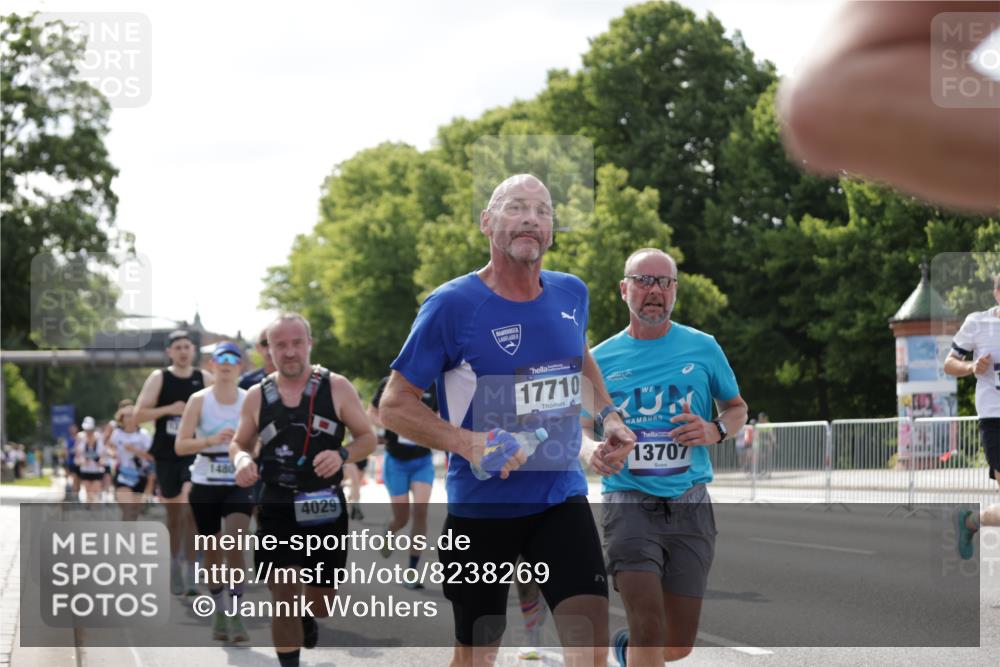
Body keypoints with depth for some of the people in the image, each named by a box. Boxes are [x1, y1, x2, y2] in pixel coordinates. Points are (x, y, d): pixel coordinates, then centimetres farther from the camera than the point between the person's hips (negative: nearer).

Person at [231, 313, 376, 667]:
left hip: (324, 507, 0)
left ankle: (307, 616, 47)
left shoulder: (336, 388, -4)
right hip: (276, 507, 0)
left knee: (323, 598, 10)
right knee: (282, 594, -4)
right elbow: (239, 443, 15)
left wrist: (343, 454, -20)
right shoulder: (257, 396, 2)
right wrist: (243, 460, -9)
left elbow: (368, 438, 1)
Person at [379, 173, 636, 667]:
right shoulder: (452, 305, -13)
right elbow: (393, 406, -9)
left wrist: (608, 414, 10)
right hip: (481, 507, -3)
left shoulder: (570, 293, 3)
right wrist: (468, 444, -22)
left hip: (562, 497, 3)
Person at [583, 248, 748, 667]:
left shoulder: (702, 348, 6)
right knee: (649, 629, -19)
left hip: (690, 506, 2)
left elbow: (737, 408, 17)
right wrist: (591, 452, -11)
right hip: (628, 503, -2)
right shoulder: (600, 360, 4)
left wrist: (715, 431, -5)